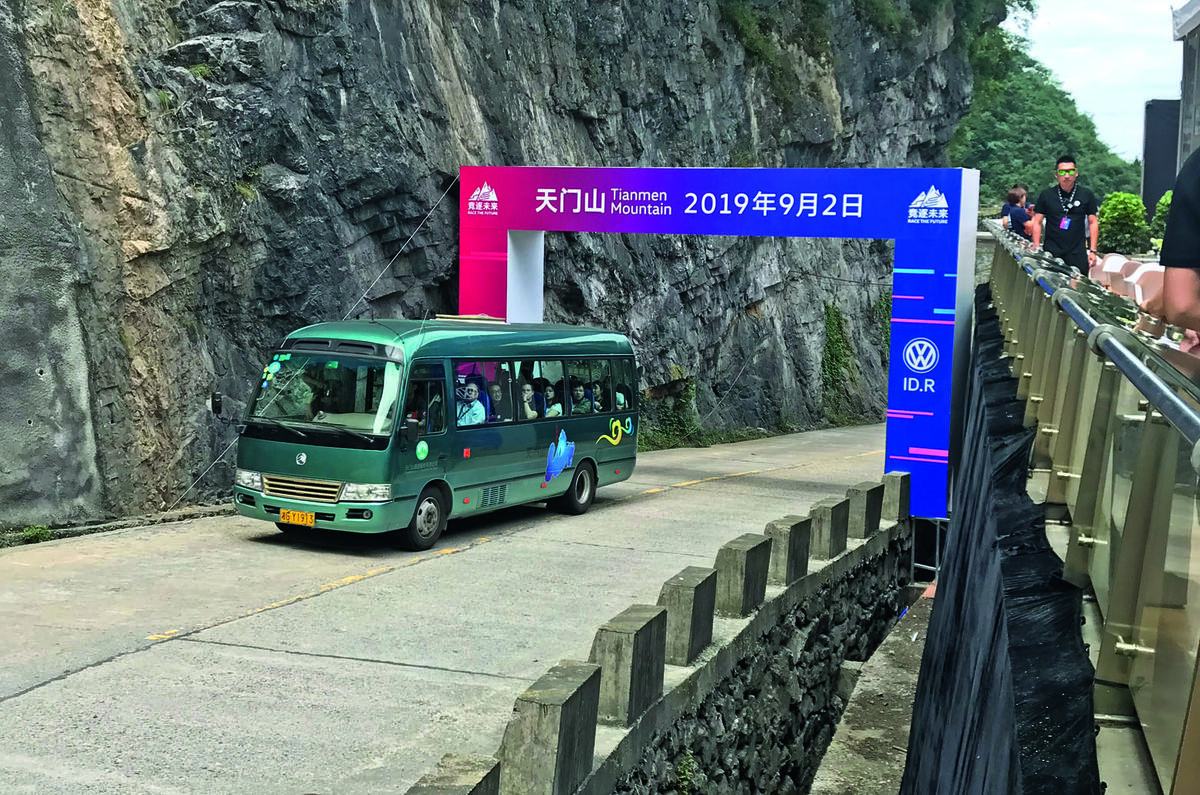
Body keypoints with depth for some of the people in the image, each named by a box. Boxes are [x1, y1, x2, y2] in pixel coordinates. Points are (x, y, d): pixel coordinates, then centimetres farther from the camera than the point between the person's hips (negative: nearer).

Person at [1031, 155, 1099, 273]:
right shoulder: (1046, 195, 6)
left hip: (1077, 253, 0)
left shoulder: (1086, 195, 7)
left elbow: (1092, 223, 8)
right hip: (1051, 252, 0)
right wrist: (1036, 250, -1)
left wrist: (1092, 251, 2)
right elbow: (1037, 222, 7)